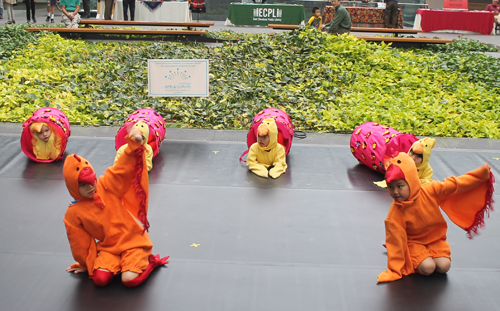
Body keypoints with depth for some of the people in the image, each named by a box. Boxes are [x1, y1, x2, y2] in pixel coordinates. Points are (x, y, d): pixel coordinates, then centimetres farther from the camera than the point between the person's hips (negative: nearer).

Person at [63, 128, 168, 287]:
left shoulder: (106, 187, -7)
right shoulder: (73, 214, -5)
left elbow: (124, 168, -19)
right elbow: (80, 244, 7)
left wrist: (133, 145, -36)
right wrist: (86, 265, 16)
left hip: (133, 240, -2)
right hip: (108, 248, 2)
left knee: (130, 279, -22)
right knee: (100, 279, -23)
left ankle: (149, 260, 8)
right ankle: (116, 262, 7)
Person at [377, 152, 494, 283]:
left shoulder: (430, 191, -18)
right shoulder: (395, 213, -25)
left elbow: (454, 185, -7)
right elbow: (395, 240, -20)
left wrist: (482, 173, -7)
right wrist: (395, 270, -19)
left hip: (435, 240, 4)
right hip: (413, 243, -4)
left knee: (444, 266, -16)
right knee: (427, 268, -26)